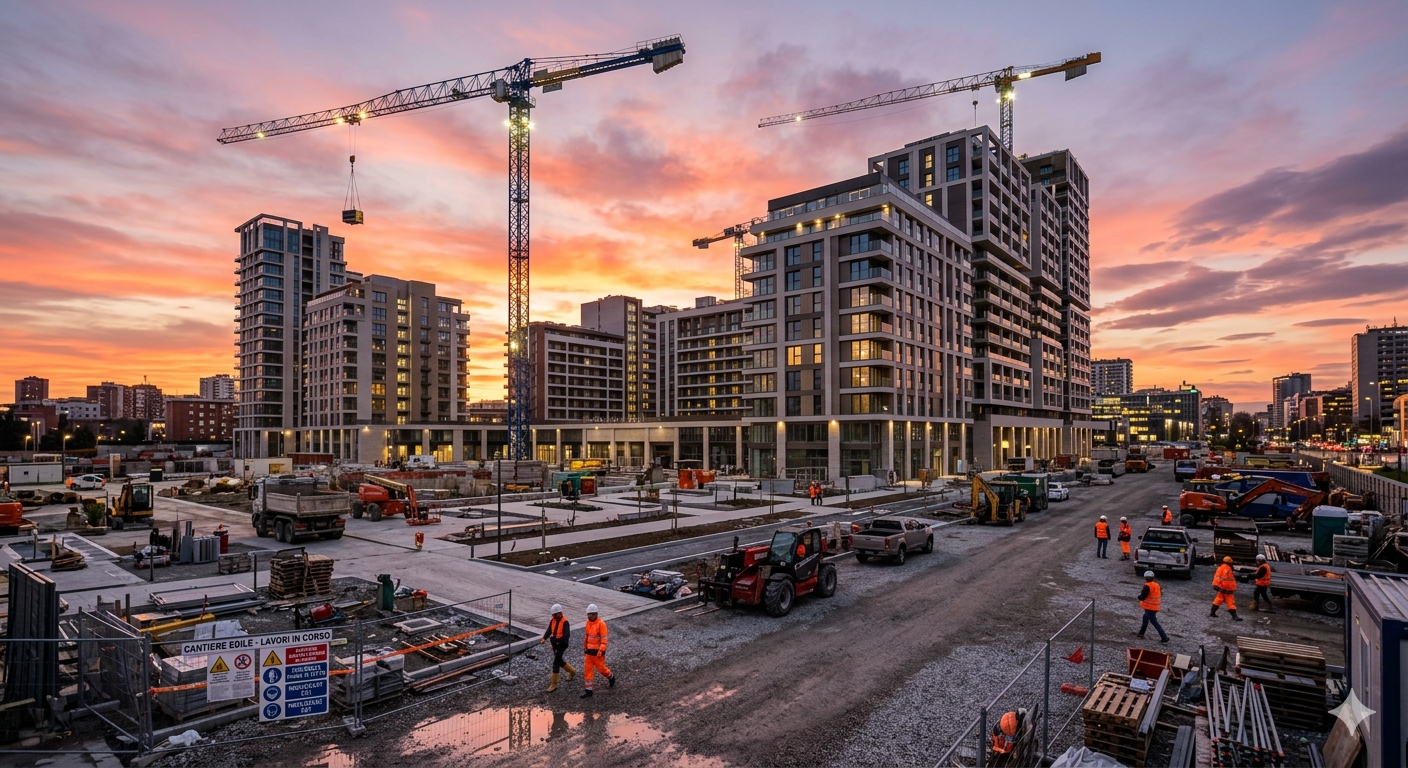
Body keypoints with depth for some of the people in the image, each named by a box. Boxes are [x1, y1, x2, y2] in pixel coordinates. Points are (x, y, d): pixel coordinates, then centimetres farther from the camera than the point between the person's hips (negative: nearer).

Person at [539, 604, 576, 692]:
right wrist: (544, 638, -17)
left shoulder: (565, 622, -18)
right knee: (559, 661, 20)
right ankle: (572, 671, 43)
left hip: (561, 644, -8)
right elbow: (549, 631, 1)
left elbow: (567, 635, -25)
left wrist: (559, 645, -31)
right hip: (555, 644, 8)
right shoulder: (553, 620, 4)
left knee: (556, 663, -6)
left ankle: (554, 684, 4)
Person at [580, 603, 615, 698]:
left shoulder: (601, 623, -18)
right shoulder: (588, 622, 3)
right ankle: (588, 691, 12)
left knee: (601, 668, 9)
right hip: (589, 651, 6)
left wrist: (601, 651, -26)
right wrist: (585, 647, 20)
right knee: (588, 670, 4)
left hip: (597, 652, -6)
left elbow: (604, 639, -19)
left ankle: (611, 678, 37)